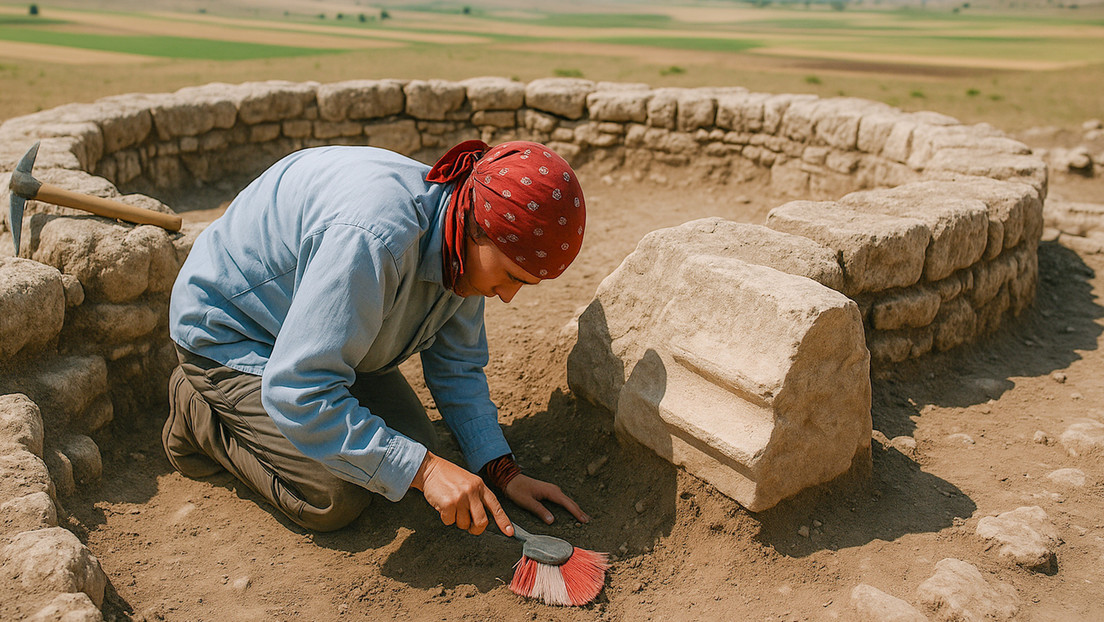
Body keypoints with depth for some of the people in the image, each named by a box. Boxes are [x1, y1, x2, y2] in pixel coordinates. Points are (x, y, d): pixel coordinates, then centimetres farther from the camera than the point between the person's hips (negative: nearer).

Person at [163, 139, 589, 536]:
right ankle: (200, 412, 6)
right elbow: (297, 394, -38)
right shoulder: (371, 241, -41)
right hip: (228, 335, -8)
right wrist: (423, 470, -37)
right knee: (336, 499, -16)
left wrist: (502, 471, -9)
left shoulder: (464, 244, -13)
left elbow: (457, 366, -1)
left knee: (413, 444, 1)